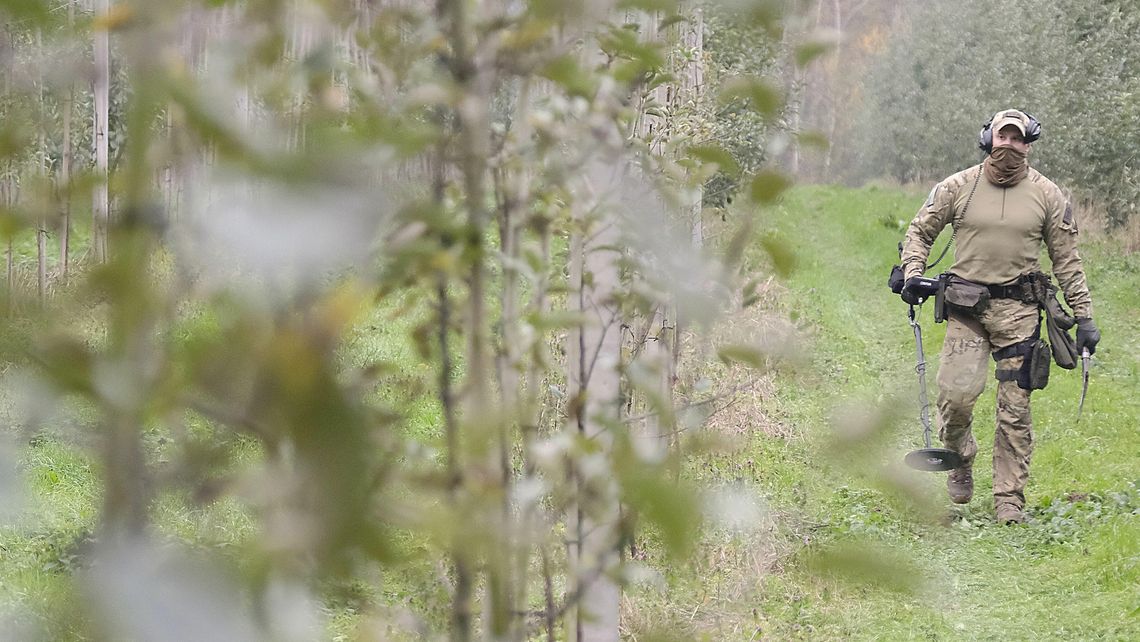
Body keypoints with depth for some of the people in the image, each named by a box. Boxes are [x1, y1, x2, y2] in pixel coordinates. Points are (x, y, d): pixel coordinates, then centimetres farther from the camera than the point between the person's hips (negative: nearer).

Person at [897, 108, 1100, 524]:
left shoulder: (1047, 195, 4)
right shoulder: (958, 187, 3)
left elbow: (1067, 260, 8)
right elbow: (920, 231, 12)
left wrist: (1084, 316, 5)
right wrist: (912, 273, -6)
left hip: (1019, 309, 0)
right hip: (966, 307, 0)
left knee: (1015, 410, 0)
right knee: (955, 394, -13)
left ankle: (1009, 500, 8)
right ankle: (960, 459, 19)